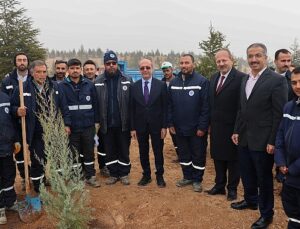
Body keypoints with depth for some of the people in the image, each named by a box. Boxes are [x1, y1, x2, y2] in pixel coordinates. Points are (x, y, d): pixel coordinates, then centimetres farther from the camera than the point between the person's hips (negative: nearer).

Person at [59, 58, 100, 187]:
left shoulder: (89, 85, 2)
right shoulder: (62, 86, -4)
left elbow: (95, 104, 5)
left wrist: (96, 121, 3)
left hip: (88, 126, 2)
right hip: (71, 127, -1)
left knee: (89, 152, 11)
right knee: (73, 154, 10)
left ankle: (90, 176, 25)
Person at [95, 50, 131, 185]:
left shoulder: (126, 81, -3)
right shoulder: (98, 82, -1)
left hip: (123, 124, -1)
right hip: (107, 124, 1)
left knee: (124, 150, 10)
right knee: (110, 151, 12)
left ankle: (124, 174, 27)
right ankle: (113, 174, 28)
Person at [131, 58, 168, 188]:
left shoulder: (161, 85, -4)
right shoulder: (134, 87, 1)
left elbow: (165, 107, -3)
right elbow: (132, 109, 2)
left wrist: (164, 126, -7)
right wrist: (133, 128, -1)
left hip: (156, 125, -1)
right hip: (140, 125, 2)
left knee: (158, 152, 10)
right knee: (143, 152, 12)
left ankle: (159, 176, 25)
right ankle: (146, 175, 27)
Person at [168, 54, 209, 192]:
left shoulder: (202, 81, -10)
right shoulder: (173, 82, 5)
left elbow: (206, 106, -13)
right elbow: (170, 105, 8)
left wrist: (202, 127, -15)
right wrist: (170, 123, 4)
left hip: (197, 129, -4)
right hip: (179, 128, 5)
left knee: (198, 155, 8)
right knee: (183, 154, 16)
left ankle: (197, 180, 24)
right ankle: (187, 177, 32)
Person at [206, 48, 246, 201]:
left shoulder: (241, 78, -14)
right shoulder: (214, 78, 9)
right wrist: (210, 122, 11)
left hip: (232, 127, -6)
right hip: (216, 127, 6)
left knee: (233, 159, 10)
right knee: (218, 157, 17)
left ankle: (232, 188, 26)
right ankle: (219, 185, 33)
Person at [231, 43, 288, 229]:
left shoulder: (277, 80, -13)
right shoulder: (245, 80, 11)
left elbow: (279, 114, -15)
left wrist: (273, 142, -17)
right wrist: (237, 131, 11)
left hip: (262, 141, -7)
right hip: (244, 139, 7)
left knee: (264, 178, 8)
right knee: (247, 175, 21)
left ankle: (266, 213, 26)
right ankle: (250, 200, 43)